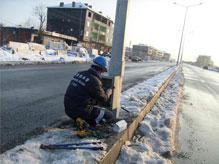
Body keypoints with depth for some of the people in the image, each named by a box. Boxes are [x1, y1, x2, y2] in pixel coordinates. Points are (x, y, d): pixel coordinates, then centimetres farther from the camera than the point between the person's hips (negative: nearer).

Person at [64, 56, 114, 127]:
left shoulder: (79, 74, 5)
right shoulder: (94, 81, -19)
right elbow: (103, 99, -7)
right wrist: (108, 93, 15)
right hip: (80, 111, -8)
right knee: (109, 115, 1)